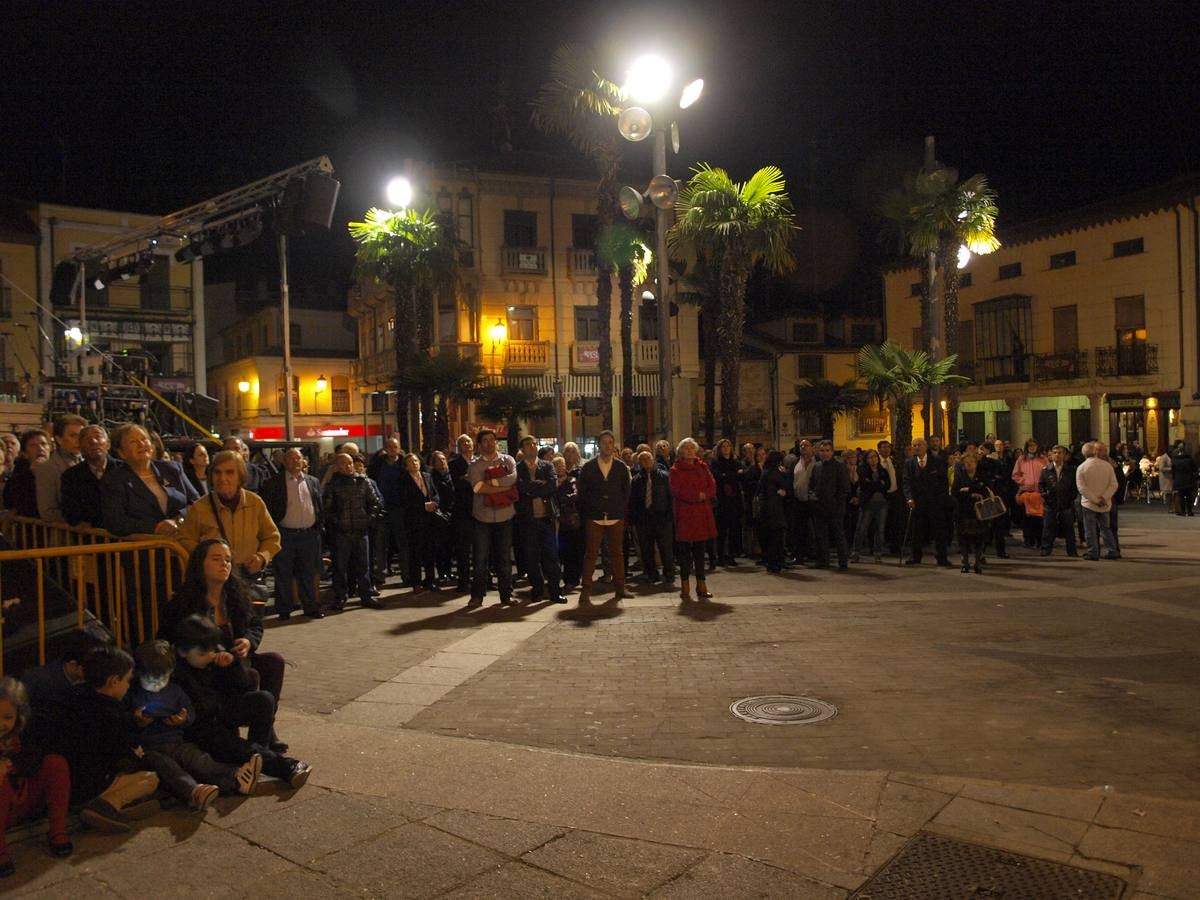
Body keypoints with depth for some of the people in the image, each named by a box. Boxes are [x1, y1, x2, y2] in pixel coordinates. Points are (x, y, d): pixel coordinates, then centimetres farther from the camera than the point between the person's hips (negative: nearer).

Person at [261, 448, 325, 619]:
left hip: (309, 534, 3)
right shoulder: (273, 483, -1)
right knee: (283, 575, 4)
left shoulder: (313, 482, 11)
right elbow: (268, 509, -2)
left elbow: (320, 507, 16)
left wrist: (318, 527, 7)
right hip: (285, 535, -3)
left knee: (308, 574, 10)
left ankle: (311, 607, 17)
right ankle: (284, 610, 13)